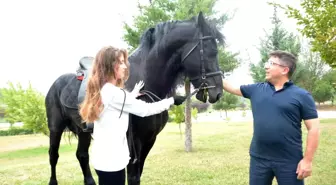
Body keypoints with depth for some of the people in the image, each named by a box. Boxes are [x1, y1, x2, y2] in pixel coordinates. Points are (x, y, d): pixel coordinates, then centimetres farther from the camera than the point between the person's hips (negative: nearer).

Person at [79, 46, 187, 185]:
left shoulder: (101, 90, 7)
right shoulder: (114, 93, -21)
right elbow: (144, 109, -14)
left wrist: (133, 94, 19)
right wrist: (171, 101, -4)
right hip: (111, 160, -9)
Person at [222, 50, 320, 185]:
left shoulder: (302, 96, -4)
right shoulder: (256, 89, 7)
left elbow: (313, 129, -6)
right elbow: (231, 88, 15)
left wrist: (308, 160, -11)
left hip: (289, 161, -3)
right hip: (258, 158, 4)